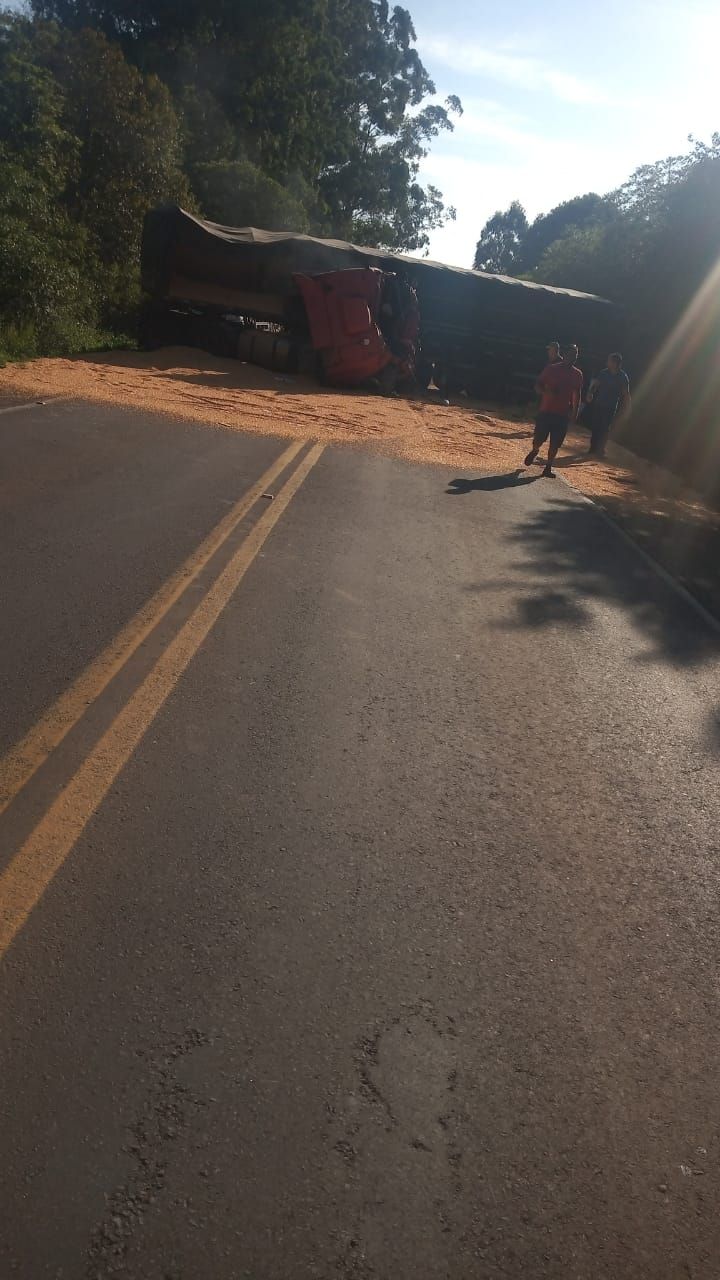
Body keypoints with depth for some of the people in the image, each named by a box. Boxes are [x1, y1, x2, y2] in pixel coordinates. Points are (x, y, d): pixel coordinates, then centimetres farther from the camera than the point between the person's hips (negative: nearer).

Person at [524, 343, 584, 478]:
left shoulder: (577, 374, 5)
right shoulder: (551, 369, -3)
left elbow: (577, 395, 12)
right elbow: (538, 386, 0)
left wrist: (575, 412, 4)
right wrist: (546, 392, -20)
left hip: (563, 414, 2)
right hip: (545, 410, -2)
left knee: (555, 444, 0)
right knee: (538, 439, -4)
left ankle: (548, 467, 11)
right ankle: (534, 451, 30)